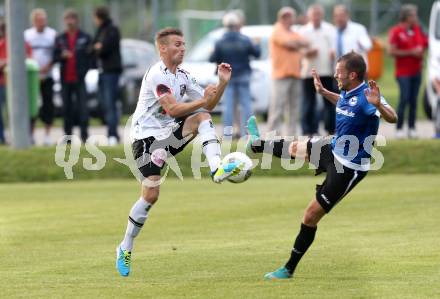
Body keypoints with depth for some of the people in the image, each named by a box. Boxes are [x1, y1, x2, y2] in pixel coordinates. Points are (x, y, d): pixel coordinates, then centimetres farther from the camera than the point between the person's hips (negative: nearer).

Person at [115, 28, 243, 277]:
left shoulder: (183, 75, 10)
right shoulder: (156, 75, -16)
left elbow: (208, 105, 11)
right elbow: (173, 109, -25)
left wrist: (223, 83, -1)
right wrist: (202, 100, -25)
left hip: (169, 133, 7)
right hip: (147, 136, -7)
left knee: (202, 117, -16)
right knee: (151, 196, -11)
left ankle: (217, 169, -32)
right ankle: (125, 248, 4)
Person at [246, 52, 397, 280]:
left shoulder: (366, 96, -27)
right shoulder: (347, 92, 0)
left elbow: (392, 118, -43)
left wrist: (378, 104, -60)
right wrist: (323, 91, 24)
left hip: (348, 168, -8)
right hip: (333, 149, 8)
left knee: (311, 217, -2)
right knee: (294, 147, 29)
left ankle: (289, 269, 11)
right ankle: (256, 144, 58)